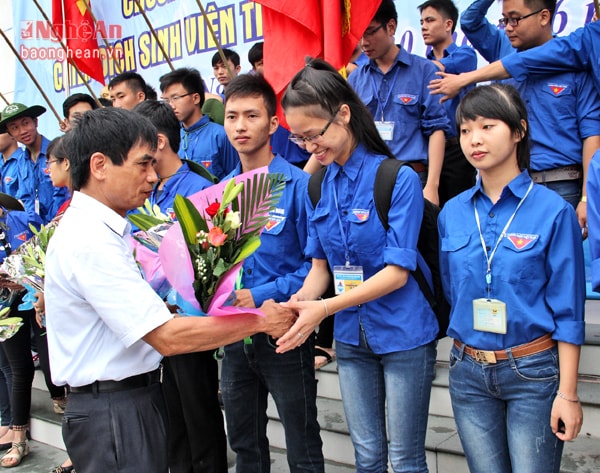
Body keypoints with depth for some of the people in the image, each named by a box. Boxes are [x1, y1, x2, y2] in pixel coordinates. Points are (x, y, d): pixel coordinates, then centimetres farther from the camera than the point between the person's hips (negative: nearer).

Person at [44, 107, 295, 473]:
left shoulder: (101, 229, 10)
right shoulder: (89, 241, -22)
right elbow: (168, 337, -25)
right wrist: (259, 321, -18)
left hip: (138, 399, 10)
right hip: (113, 411, -9)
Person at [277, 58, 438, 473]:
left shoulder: (398, 178, -14)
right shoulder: (317, 187, 4)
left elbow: (398, 271, -18)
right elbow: (321, 265, 8)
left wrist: (325, 308, -25)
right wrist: (300, 302, -13)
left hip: (403, 334, -5)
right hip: (352, 338, 5)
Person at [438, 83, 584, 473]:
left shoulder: (553, 211, -9)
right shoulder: (452, 214, 3)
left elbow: (568, 310, -8)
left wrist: (567, 392, -9)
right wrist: (466, 355, 12)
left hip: (534, 371, -3)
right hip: (469, 371, 4)